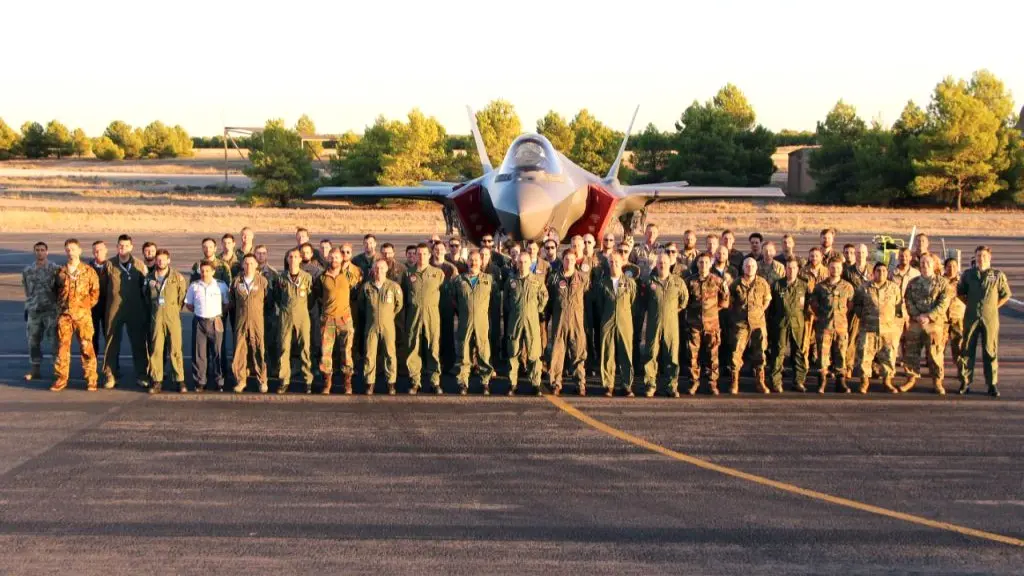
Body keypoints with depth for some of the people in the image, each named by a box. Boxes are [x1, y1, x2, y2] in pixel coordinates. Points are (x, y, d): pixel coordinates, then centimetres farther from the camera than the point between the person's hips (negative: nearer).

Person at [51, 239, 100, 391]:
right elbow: (55, 290, 21)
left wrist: (86, 305, -1)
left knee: (86, 347, -3)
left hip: (82, 314, -2)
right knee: (62, 346, 1)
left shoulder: (89, 271, 2)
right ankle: (61, 379, 8)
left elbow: (95, 292, 4)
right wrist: (60, 305, 11)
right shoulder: (60, 272, 10)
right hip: (64, 314, 2)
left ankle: (91, 380, 3)